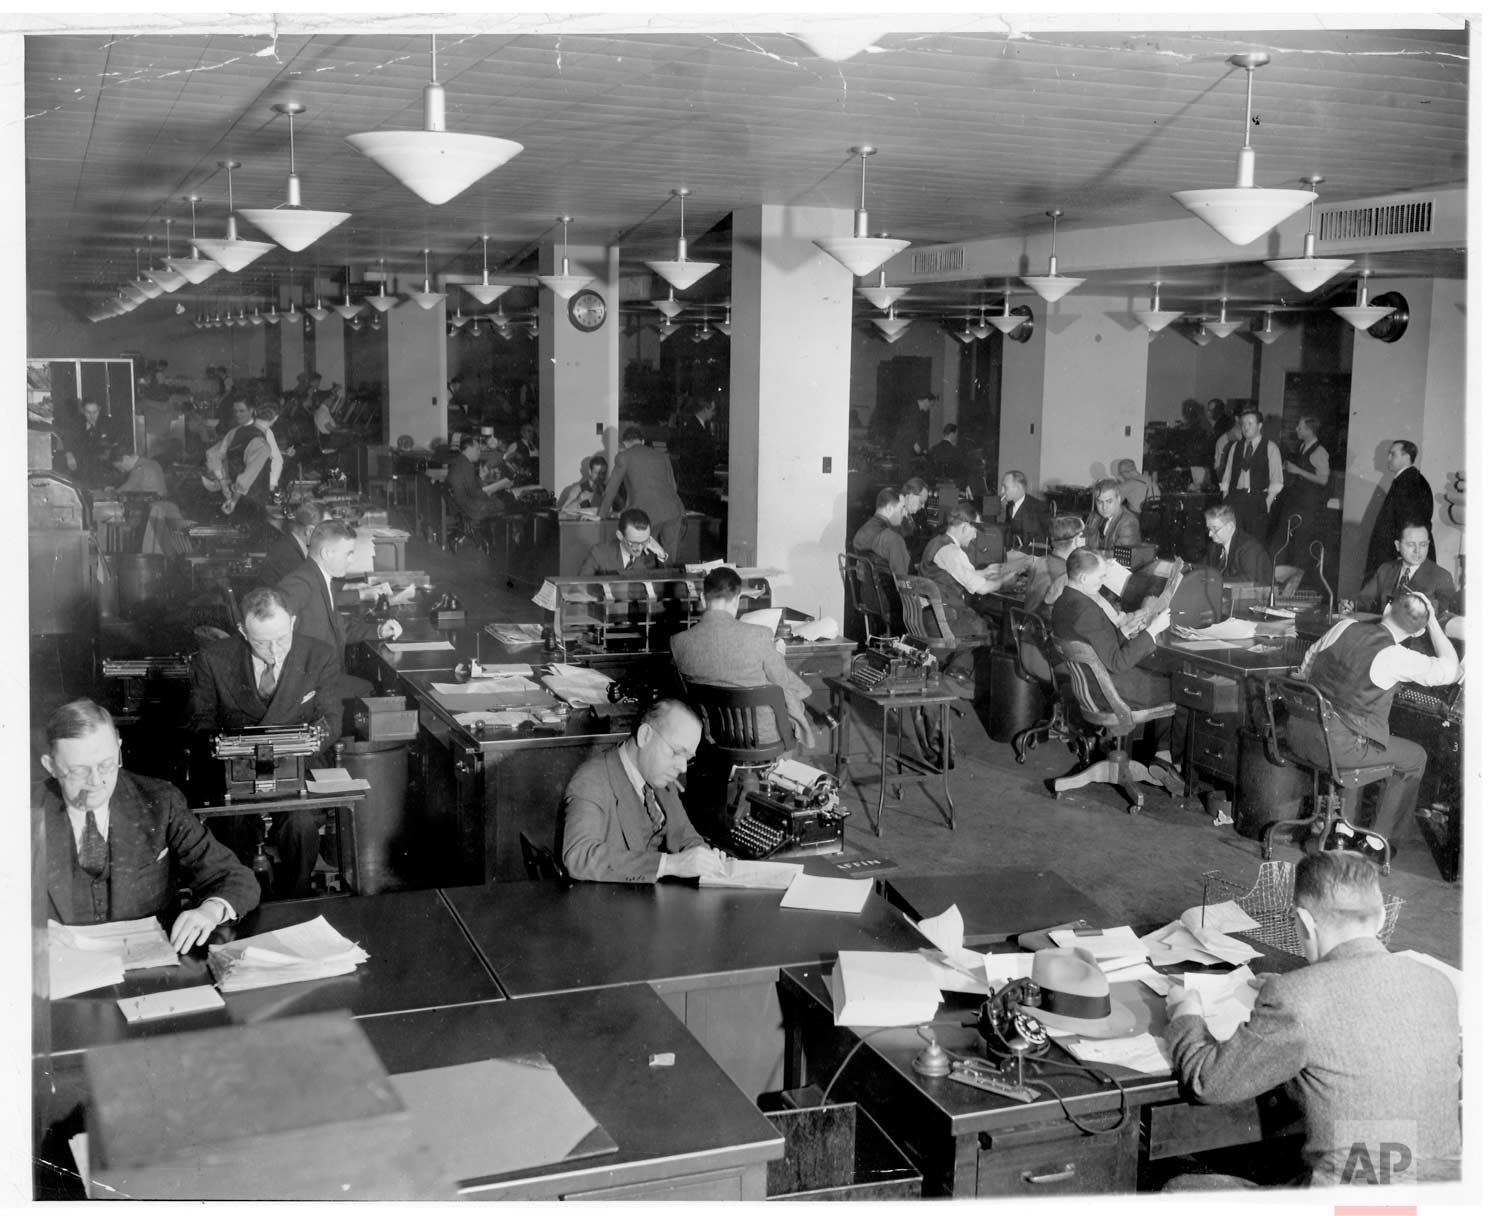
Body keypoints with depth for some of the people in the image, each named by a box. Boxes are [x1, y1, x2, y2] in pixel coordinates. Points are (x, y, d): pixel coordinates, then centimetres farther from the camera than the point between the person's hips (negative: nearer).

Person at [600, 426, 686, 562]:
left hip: (646, 513, -4)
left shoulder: (624, 456, 9)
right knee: (669, 563, 8)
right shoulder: (663, 456, 22)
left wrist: (602, 514, 27)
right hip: (673, 510, 4)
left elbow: (611, 489, 15)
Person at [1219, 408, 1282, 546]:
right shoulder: (1235, 447, 15)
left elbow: (1276, 481, 0)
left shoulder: (1270, 448, 3)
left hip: (1259, 500, -3)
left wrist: (1267, 502, -10)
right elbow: (1227, 476, 14)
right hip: (1235, 499, 3)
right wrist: (1225, 498, 3)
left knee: (1256, 542, -6)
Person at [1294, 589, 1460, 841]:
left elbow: (1306, 666, 13)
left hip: (1299, 734, 6)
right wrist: (1433, 623, 3)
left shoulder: (1345, 627, -1)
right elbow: (1450, 669, -3)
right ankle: (1380, 838, 25)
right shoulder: (1396, 658, -16)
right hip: (1338, 749, -6)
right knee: (1415, 758, 16)